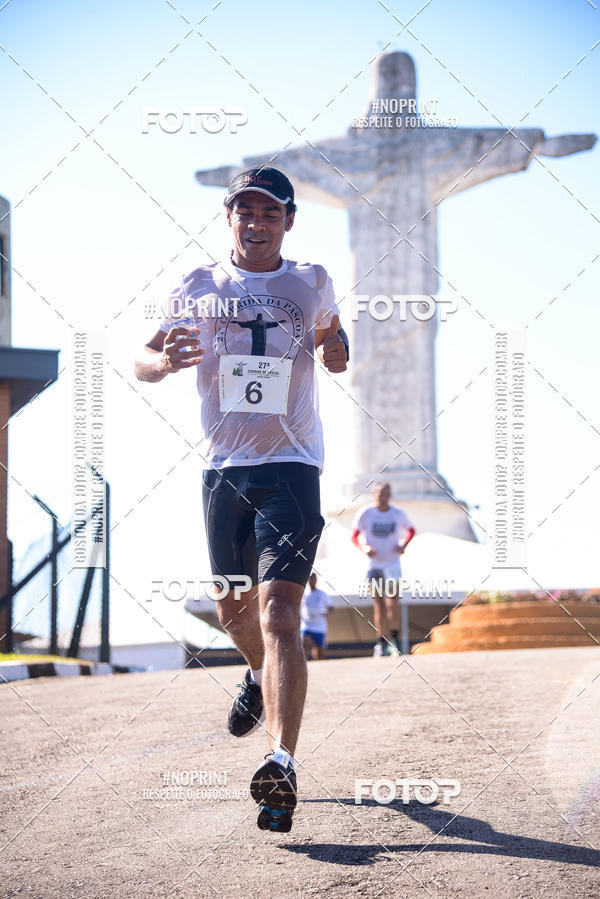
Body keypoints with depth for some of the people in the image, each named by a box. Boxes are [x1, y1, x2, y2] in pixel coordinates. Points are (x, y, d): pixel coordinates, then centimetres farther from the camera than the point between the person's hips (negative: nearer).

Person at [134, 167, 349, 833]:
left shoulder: (312, 284, 7)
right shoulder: (198, 288, 6)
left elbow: (331, 330, 28)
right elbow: (141, 363, 6)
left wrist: (336, 349, 4)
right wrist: (165, 359, -17)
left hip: (291, 465, -3)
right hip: (223, 468, 3)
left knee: (278, 610, -18)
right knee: (233, 609, 15)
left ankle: (282, 762, -28)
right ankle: (261, 676, 49)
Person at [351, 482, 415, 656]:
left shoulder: (398, 514, -3)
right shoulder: (365, 513, -7)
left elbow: (411, 530, 14)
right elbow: (355, 536, -2)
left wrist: (403, 544, -5)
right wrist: (364, 548, -22)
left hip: (392, 562, 0)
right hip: (374, 563, 0)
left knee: (393, 603, -10)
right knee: (379, 604, 0)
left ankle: (395, 638, 5)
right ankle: (382, 642, 7)